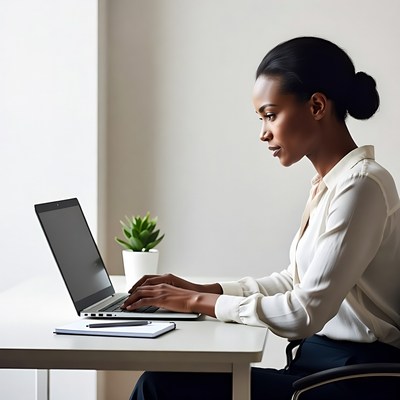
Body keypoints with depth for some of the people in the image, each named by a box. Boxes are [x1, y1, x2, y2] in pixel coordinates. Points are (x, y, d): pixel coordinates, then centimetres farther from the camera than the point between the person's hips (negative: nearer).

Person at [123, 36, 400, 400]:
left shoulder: (361, 184, -16)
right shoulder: (329, 183, 13)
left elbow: (305, 312, -20)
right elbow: (295, 281, 19)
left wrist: (200, 302, -10)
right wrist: (202, 290, 8)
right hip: (319, 362, 8)